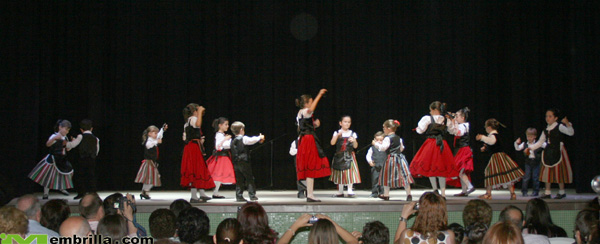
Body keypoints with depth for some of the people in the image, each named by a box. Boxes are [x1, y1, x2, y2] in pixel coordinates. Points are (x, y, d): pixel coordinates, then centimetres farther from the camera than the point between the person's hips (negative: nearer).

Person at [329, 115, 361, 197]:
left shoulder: (352, 133, 5)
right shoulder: (337, 133, 4)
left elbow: (355, 146, 2)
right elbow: (332, 143, -9)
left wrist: (354, 141, -19)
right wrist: (337, 135, -21)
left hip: (349, 156, -1)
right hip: (339, 156, 1)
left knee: (350, 173, -9)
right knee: (340, 173, 6)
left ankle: (350, 191, -5)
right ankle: (340, 192, 15)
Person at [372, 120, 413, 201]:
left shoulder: (388, 138, -14)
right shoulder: (399, 138, 11)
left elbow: (383, 147, -24)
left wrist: (375, 144, -12)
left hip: (391, 159, -6)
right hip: (400, 157, 6)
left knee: (387, 176, 7)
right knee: (404, 176, 5)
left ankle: (386, 195, 13)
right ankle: (408, 194, 2)